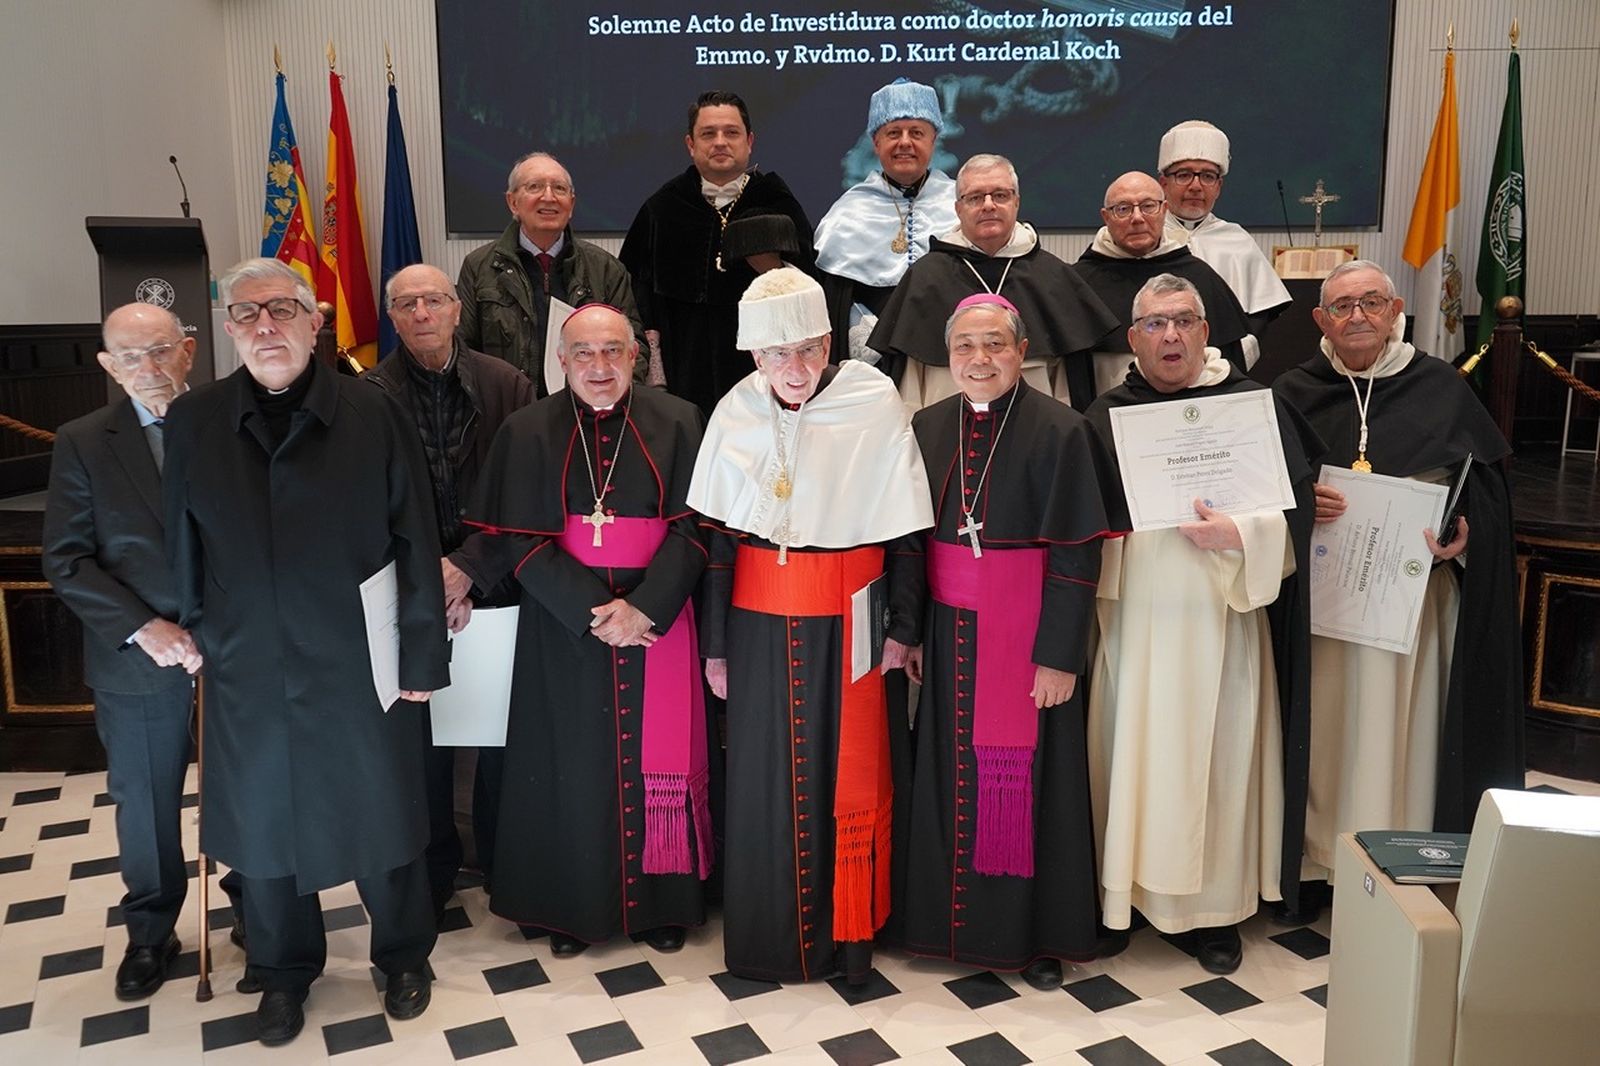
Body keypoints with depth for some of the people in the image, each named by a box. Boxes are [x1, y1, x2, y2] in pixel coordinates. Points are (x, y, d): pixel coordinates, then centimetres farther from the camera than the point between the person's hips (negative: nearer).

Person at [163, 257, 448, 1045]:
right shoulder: (192, 420, 0)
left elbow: (415, 541, -8)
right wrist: (196, 629, 8)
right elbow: (184, 540, 7)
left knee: (380, 812, 12)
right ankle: (282, 971, 39)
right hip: (248, 666, 3)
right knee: (266, 821, 16)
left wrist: (422, 654, -9)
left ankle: (403, 956, 36)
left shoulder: (371, 413, -8)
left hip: (359, 662, -2)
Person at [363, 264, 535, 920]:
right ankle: (434, 870, 28)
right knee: (422, 732, 9)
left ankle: (501, 862, 28)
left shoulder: (506, 385, -1)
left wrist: (471, 570, -12)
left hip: (494, 586, 1)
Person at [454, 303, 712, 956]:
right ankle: (570, 906, 24)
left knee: (657, 759, 6)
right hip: (562, 624, 0)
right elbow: (516, 539, -4)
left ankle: (661, 901, 23)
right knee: (571, 762, 7)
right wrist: (591, 609, -15)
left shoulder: (676, 423, 0)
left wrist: (642, 606, -17)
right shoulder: (527, 432, 0)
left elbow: (691, 529, -4)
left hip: (656, 619, 0)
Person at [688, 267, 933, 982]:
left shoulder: (877, 405, -10)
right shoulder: (735, 413, -2)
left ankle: (849, 931, 28)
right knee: (763, 778, 10)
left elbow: (905, 529, -3)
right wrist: (715, 644, 5)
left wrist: (901, 625, -2)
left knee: (849, 775, 7)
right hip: (760, 624, 2)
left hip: (846, 624, -2)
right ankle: (771, 931, 30)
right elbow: (717, 536, 3)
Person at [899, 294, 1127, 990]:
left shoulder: (1060, 431, -11)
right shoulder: (927, 429, 4)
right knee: (951, 770, 12)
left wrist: (1059, 655, -14)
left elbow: (1077, 553, -12)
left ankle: (1036, 932, 23)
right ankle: (951, 916, 30)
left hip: (1025, 635, -4)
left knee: (1027, 776, 5)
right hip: (948, 633, 4)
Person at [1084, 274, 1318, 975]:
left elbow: (1291, 510, -2)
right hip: (1133, 618, 2)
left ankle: (1217, 907, 20)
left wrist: (1236, 535, -17)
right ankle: (1128, 890, 22)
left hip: (1219, 615, -1)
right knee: (1133, 750, 6)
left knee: (1214, 754, 5)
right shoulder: (1108, 414, 7)